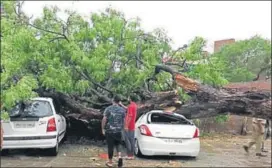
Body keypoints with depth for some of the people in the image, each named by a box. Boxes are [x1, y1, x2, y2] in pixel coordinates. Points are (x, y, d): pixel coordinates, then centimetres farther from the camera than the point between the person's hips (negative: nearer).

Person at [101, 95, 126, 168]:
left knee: (110, 146, 5)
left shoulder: (108, 109, -7)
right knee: (118, 144, 20)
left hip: (109, 131, -2)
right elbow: (123, 120, 5)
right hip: (118, 131, 2)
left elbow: (104, 119, -10)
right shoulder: (122, 110, 1)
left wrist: (103, 129, 0)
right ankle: (119, 157, -2)